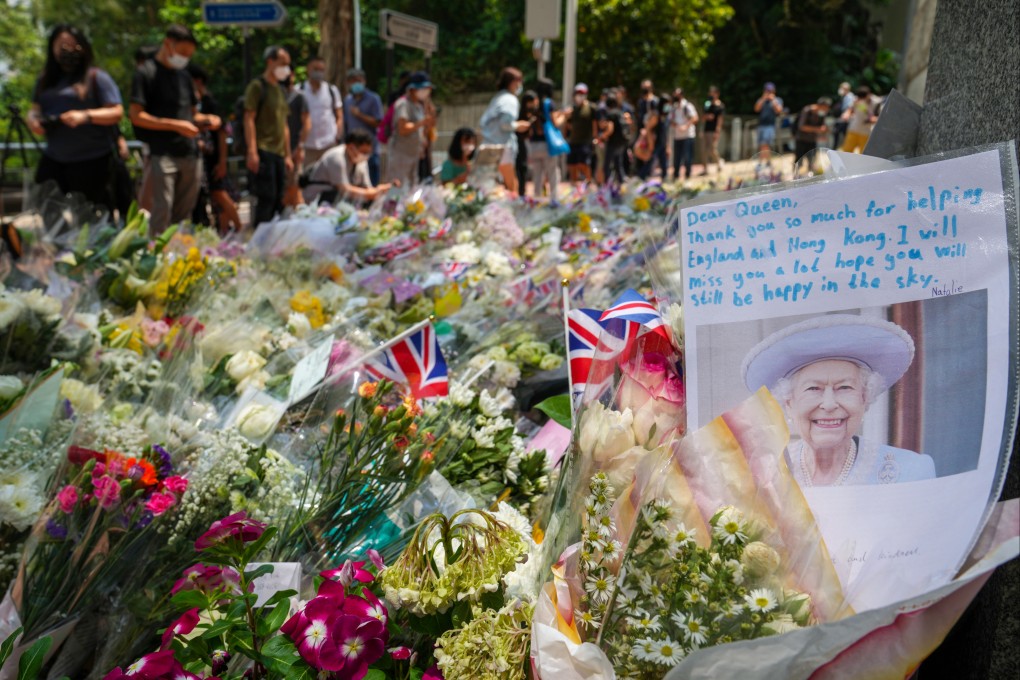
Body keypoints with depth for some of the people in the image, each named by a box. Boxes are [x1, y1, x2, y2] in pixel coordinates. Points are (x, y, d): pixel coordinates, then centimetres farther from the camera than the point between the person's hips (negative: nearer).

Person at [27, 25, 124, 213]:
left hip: (91, 162, -5)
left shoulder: (96, 77, -1)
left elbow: (117, 112, -7)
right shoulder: (46, 79, 15)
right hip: (53, 161, 5)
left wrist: (85, 116, -22)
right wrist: (32, 119, -4)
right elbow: (34, 109, 20)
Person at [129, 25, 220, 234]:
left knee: (184, 216, 9)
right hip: (163, 156, -6)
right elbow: (137, 116, -9)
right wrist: (176, 125, -17)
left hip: (191, 155, 6)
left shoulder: (184, 76, 19)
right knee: (162, 216, -10)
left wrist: (206, 119, 3)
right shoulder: (146, 73, -2)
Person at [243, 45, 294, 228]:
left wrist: (288, 155, 18)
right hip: (263, 152, -8)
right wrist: (252, 151, -19)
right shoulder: (257, 86, -3)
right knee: (267, 199, -12)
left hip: (279, 153, 8)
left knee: (278, 200, 6)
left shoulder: (281, 90, 21)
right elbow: (249, 119, -10)